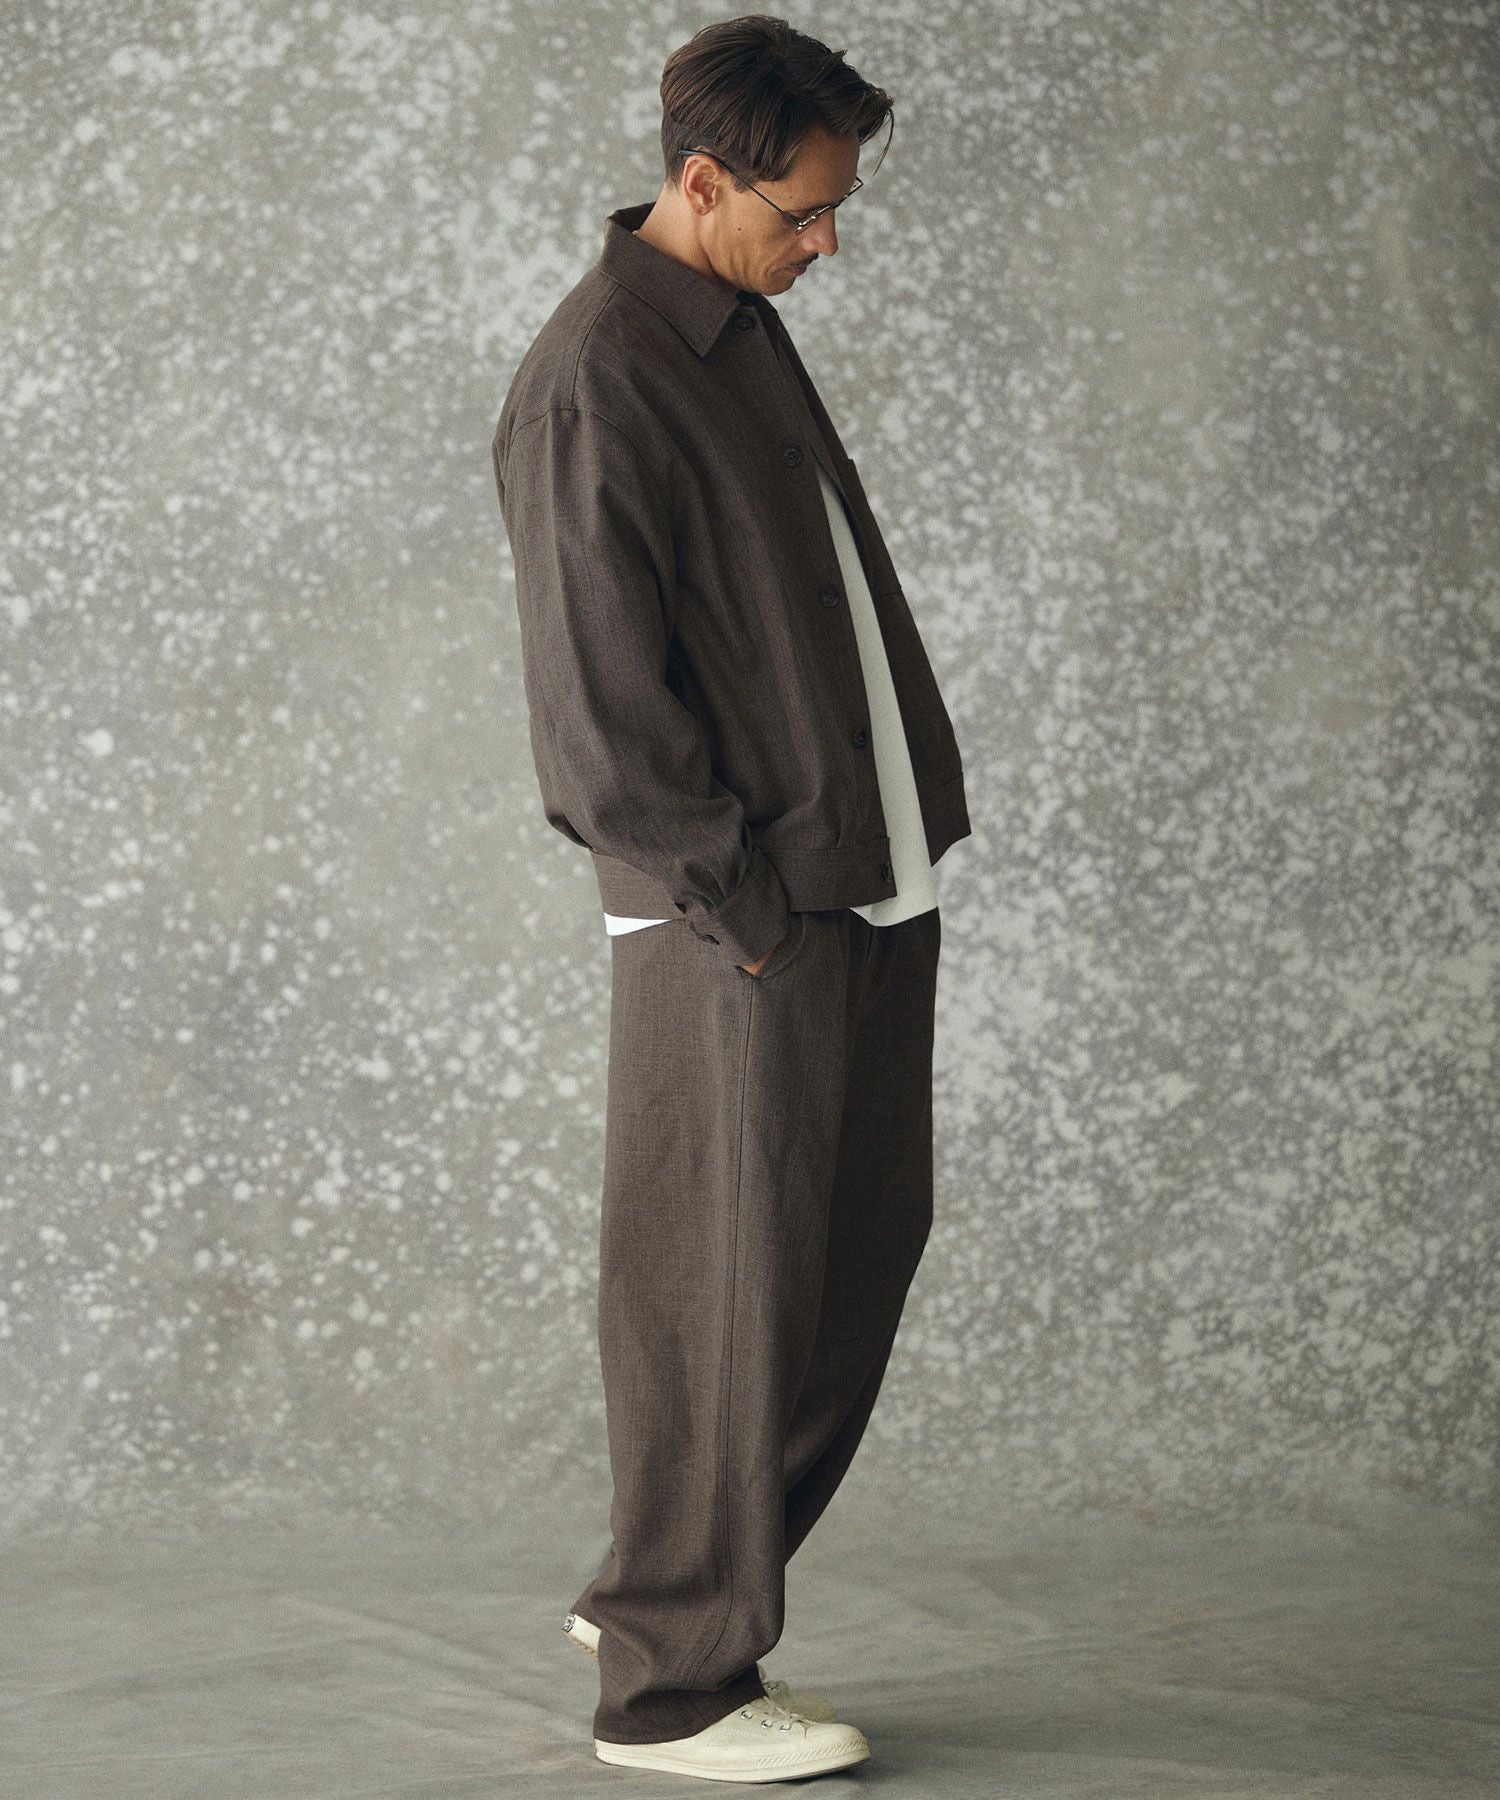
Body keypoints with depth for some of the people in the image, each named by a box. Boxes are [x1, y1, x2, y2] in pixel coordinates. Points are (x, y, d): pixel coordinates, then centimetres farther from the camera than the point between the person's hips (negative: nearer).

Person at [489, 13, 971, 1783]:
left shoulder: (738, 325, 13)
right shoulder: (590, 387, -16)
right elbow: (601, 703, -17)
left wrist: (896, 841, 15)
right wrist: (739, 908, -15)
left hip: (867, 878, 9)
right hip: (741, 926, -9)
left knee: (863, 1241, 14)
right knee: (722, 1287, 0)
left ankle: (663, 1590, 28)